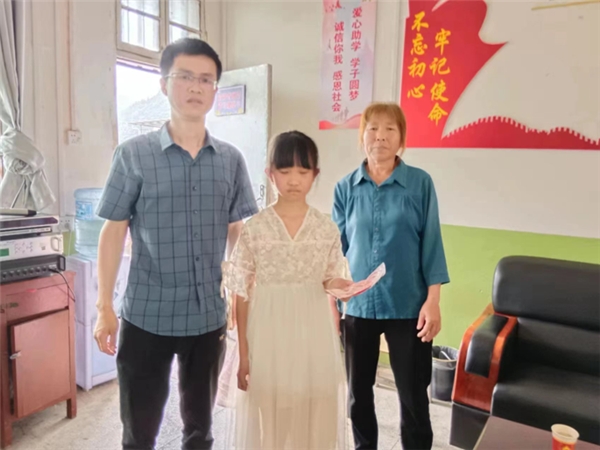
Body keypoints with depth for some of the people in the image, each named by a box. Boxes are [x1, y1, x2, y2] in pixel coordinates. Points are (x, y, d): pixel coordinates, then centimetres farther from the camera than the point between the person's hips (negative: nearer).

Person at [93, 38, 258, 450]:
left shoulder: (231, 160, 2)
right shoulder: (133, 155, -5)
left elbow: (237, 235, 7)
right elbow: (113, 234, -2)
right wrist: (105, 308, -4)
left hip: (210, 316, 2)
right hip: (146, 316, -2)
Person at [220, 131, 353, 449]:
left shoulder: (327, 229, -2)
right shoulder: (254, 228, -7)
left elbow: (329, 281, 8)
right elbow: (242, 294, -4)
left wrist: (336, 285, -16)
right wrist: (243, 353, -3)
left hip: (313, 333, 2)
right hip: (269, 335, -1)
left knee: (315, 415, 12)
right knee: (268, 419, 11)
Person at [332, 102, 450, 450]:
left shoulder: (420, 183, -4)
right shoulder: (346, 188, 0)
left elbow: (431, 243, -3)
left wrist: (433, 300, -8)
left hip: (408, 305, -2)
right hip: (357, 305, 2)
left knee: (414, 394, 10)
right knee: (358, 391, 17)